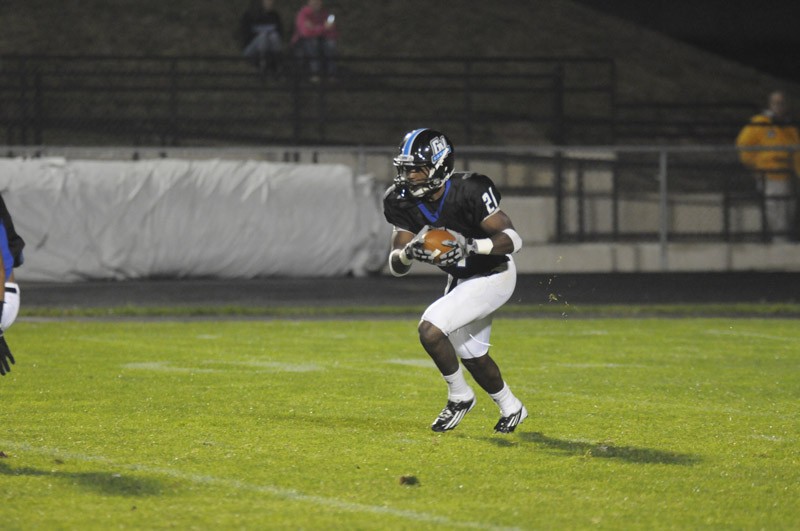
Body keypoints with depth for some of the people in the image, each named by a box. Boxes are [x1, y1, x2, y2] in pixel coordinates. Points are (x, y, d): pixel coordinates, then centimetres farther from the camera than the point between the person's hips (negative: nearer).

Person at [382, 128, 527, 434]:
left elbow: (513, 239, -28)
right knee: (472, 356, 21)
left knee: (429, 328, -22)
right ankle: (510, 408, 46)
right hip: (460, 279, 8)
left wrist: (472, 245, -43)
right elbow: (396, 266, -12)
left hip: (493, 277, -8)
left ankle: (459, 397, 0)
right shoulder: (404, 202, -12)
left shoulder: (469, 192, -30)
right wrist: (408, 253, -35)